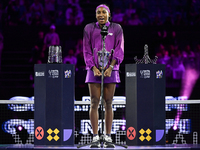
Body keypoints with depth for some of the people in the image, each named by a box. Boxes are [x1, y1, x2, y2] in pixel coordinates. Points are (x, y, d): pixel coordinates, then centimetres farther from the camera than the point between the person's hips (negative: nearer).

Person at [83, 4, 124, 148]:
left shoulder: (116, 28, 5)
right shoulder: (89, 28, 6)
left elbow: (119, 51, 0)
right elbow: (87, 51, 4)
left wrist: (110, 67, -12)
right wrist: (94, 68, -9)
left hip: (110, 70, 0)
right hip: (94, 70, 0)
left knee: (108, 104, 1)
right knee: (94, 103, -4)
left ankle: (108, 138, 5)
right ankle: (95, 138, -1)